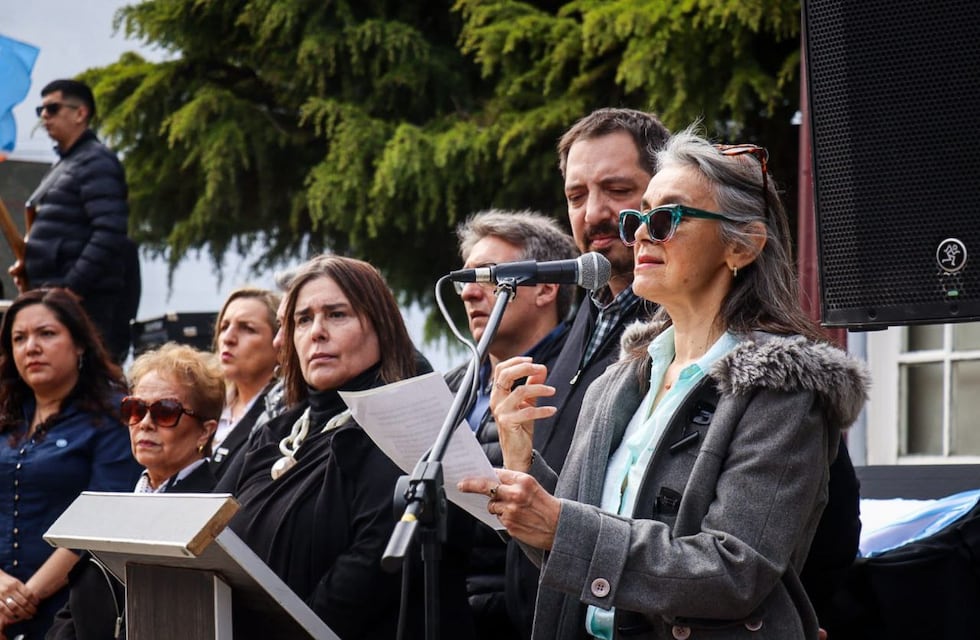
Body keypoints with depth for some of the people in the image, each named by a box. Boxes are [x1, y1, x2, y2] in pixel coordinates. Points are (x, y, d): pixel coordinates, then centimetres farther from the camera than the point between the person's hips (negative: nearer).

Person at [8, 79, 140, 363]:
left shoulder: (96, 163, -8)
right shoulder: (63, 164, 21)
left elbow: (109, 234, -19)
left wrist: (72, 287, -21)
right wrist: (27, 266, 10)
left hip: (83, 302, -10)